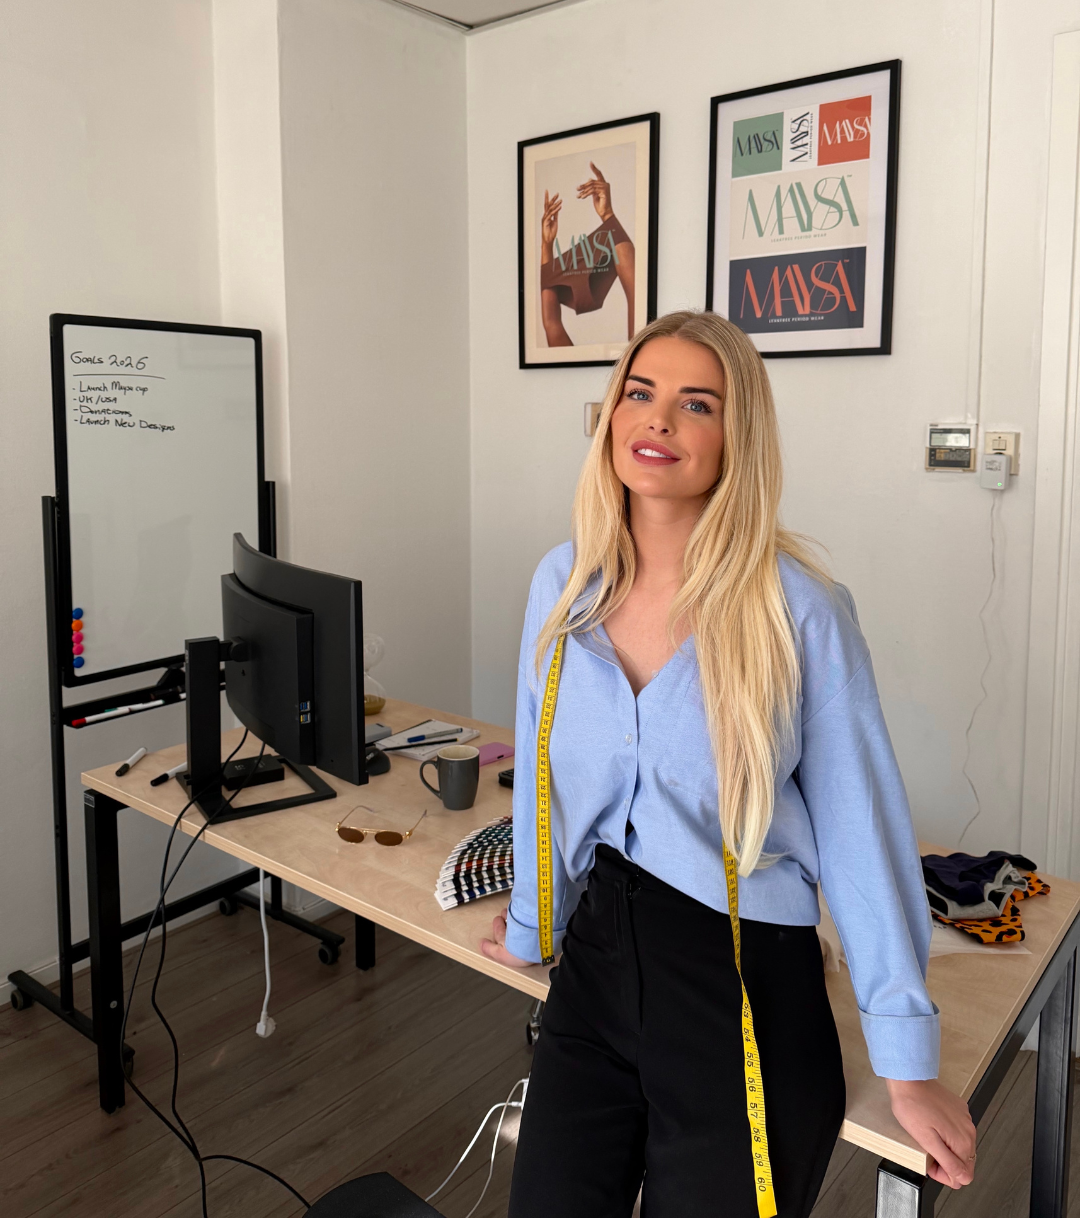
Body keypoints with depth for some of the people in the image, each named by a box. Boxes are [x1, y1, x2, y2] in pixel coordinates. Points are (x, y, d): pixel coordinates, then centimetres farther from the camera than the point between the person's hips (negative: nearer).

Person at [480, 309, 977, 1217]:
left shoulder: (799, 610, -15)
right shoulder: (563, 583, -2)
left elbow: (861, 825, -9)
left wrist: (908, 1065, -6)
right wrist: (529, 928, 18)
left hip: (746, 997, -3)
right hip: (596, 966, 4)